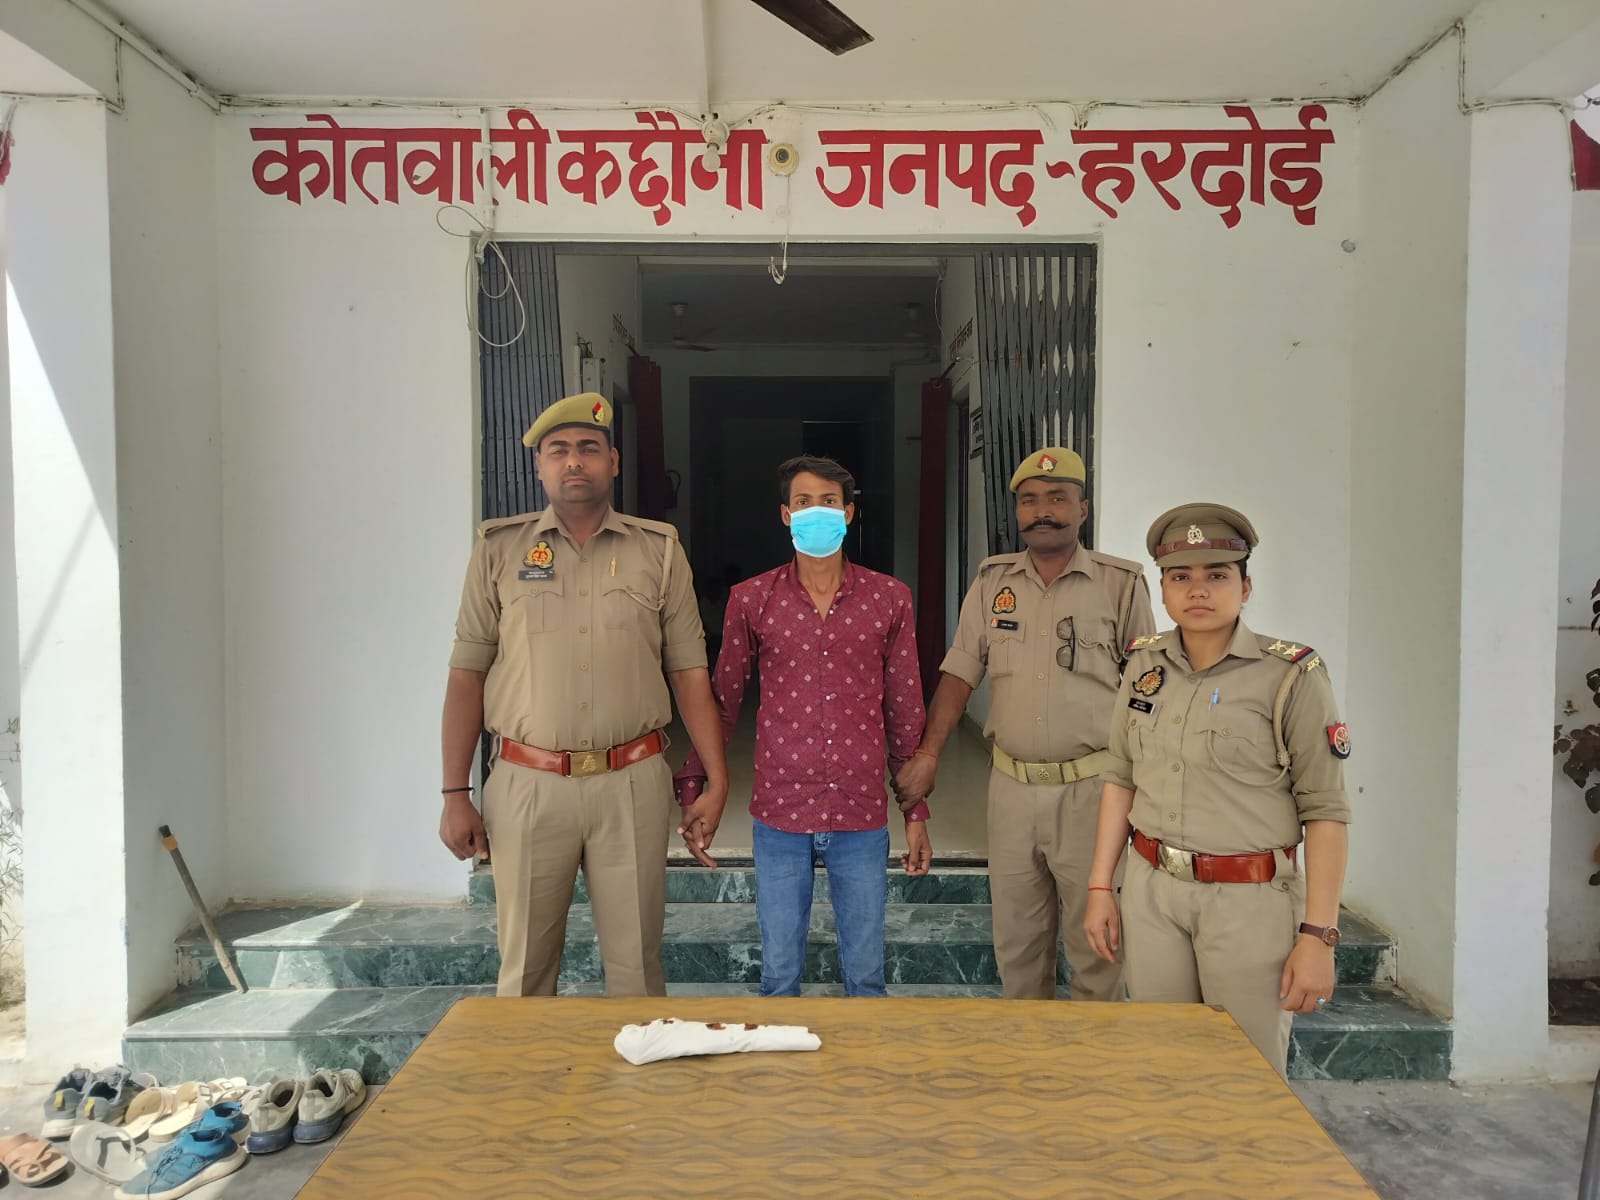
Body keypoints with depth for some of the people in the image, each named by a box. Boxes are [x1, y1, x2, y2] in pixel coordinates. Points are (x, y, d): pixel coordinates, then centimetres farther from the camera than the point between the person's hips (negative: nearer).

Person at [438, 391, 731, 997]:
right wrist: (455, 794, 0)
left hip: (631, 784, 0)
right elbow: (466, 674, 4)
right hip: (527, 786, 0)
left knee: (637, 963, 8)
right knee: (524, 966, 10)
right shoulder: (498, 548, 4)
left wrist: (717, 781, 0)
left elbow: (689, 671, 5)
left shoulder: (659, 549, 4)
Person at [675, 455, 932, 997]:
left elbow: (905, 713, 6)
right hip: (780, 816, 0)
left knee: (865, 973, 12)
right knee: (779, 974, 12)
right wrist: (692, 786, 3)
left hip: (862, 817, 0)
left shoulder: (889, 599, 2)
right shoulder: (751, 600, 0)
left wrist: (917, 813, 6)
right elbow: (722, 700, 7)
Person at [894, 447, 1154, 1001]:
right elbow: (960, 672, 8)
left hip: (1090, 788, -3)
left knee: (1096, 941, 4)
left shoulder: (1121, 583, -3)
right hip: (1012, 784, 4)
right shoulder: (993, 580, 7)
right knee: (1016, 939, 14)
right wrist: (928, 754, 0)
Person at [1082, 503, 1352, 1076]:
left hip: (1248, 899, -4)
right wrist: (1100, 887, 8)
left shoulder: (1292, 676, -10)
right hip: (1151, 891, 4)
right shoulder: (1145, 664, 4)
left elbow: (1325, 811, -9)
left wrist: (1318, 935, -13)